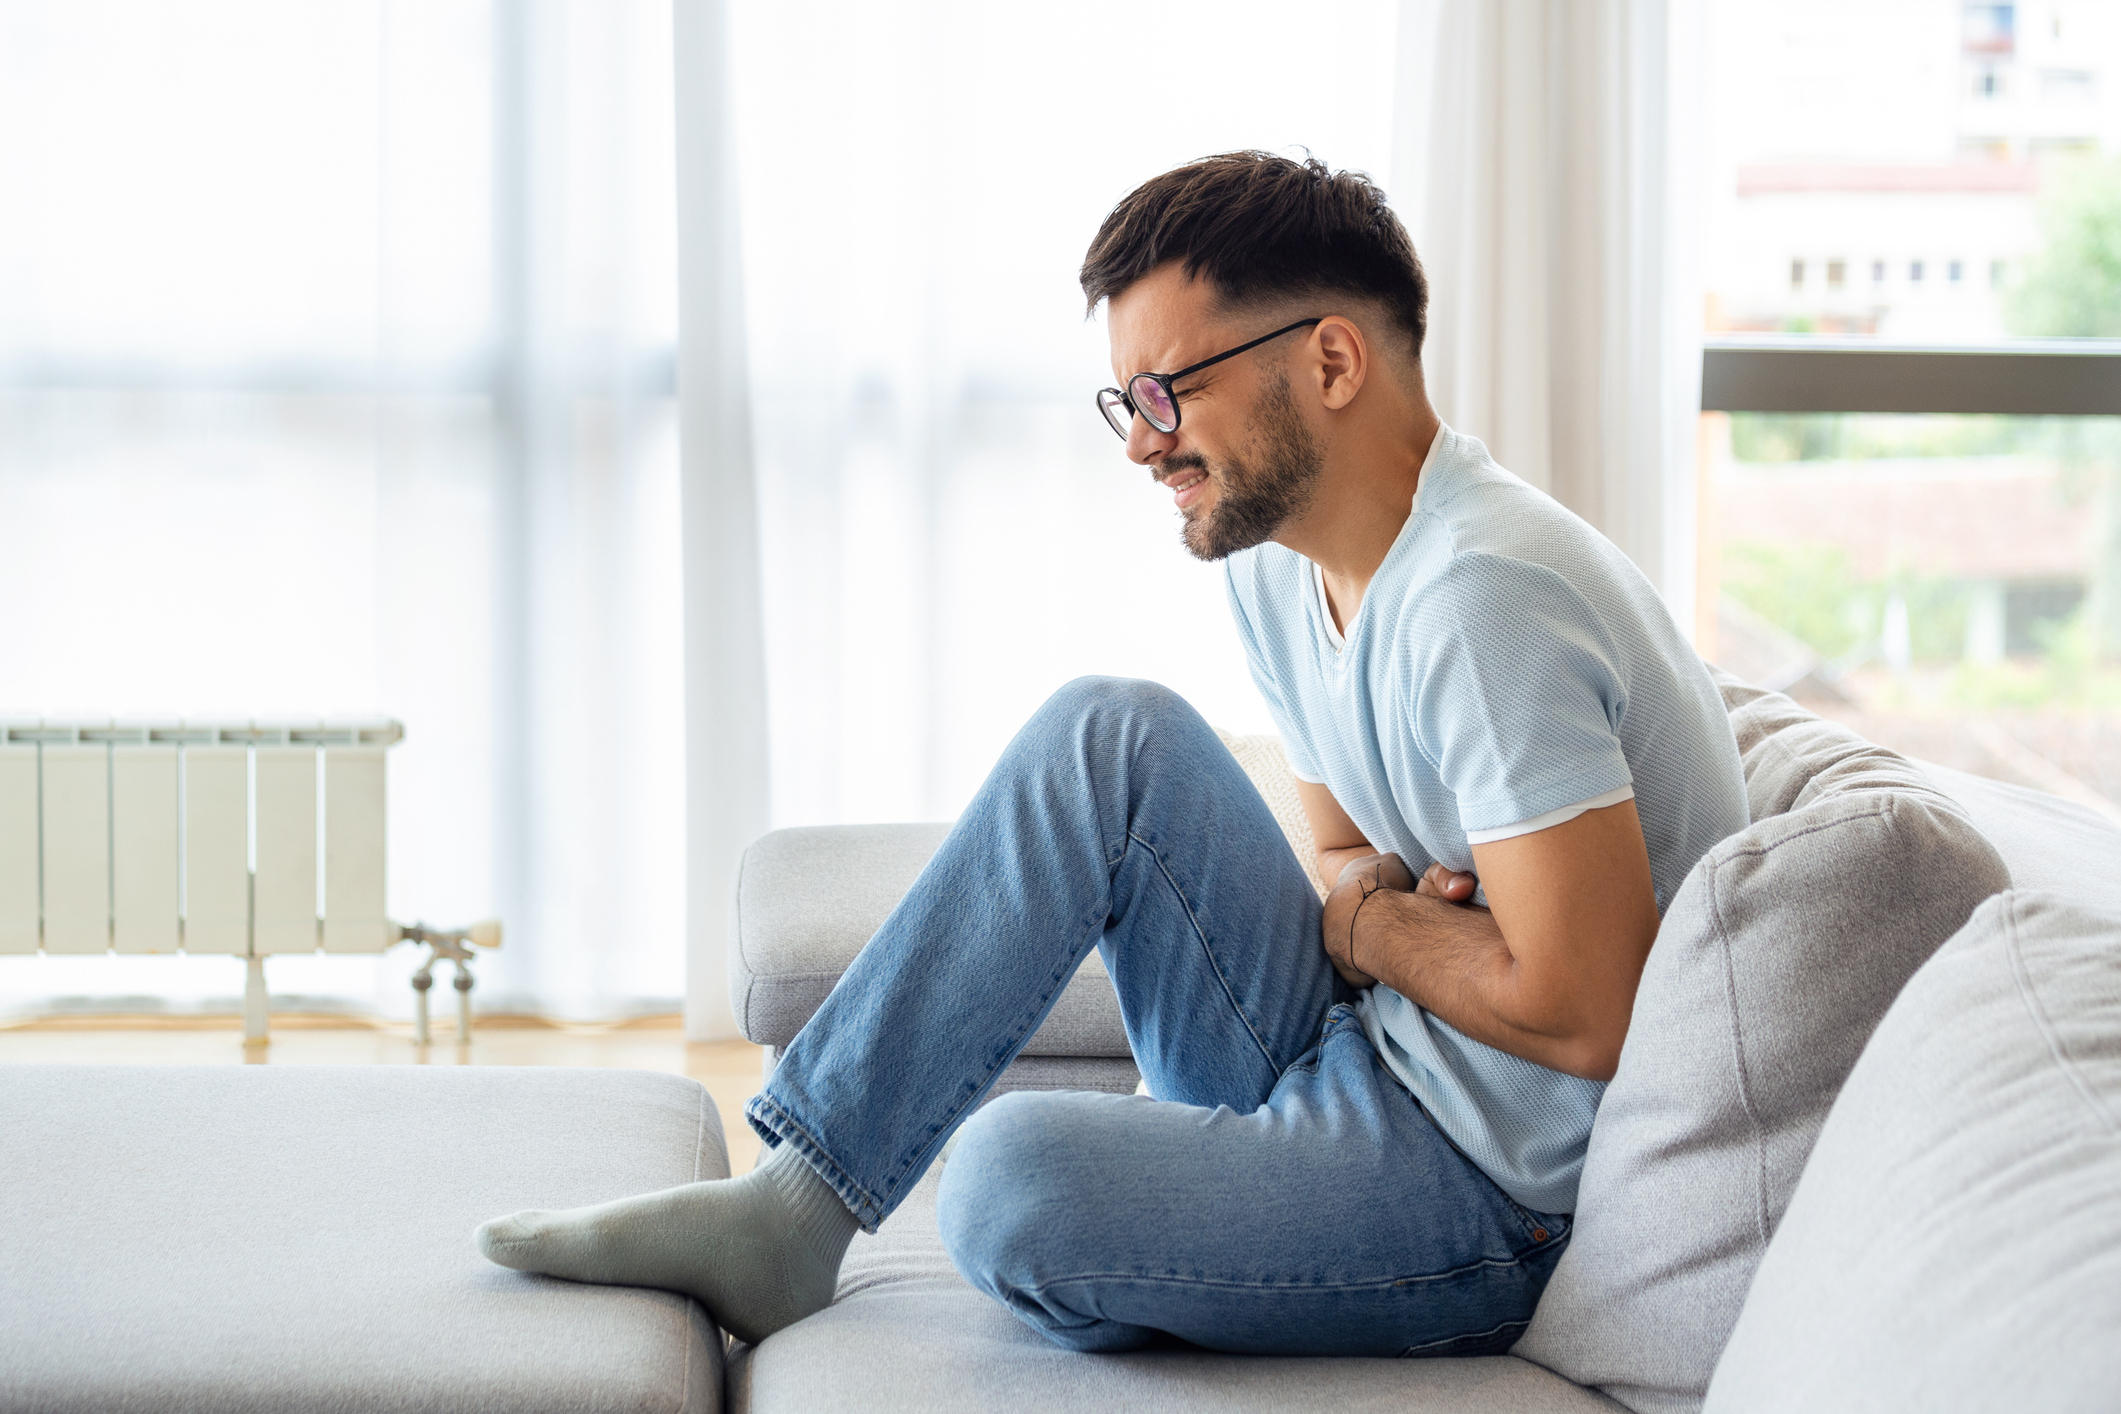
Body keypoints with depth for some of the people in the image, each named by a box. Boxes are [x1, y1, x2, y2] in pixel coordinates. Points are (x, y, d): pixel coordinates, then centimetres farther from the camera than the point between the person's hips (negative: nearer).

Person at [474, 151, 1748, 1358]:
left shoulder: (1485, 594, -25)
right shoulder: (1278, 558, 5)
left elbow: (1578, 1013, -28)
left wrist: (1367, 923, -10)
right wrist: (1375, 893, -8)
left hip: (1499, 1193, -9)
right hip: (1364, 1071, 9)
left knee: (1015, 1180, -29)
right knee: (1112, 738, -2)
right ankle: (793, 1211, -2)